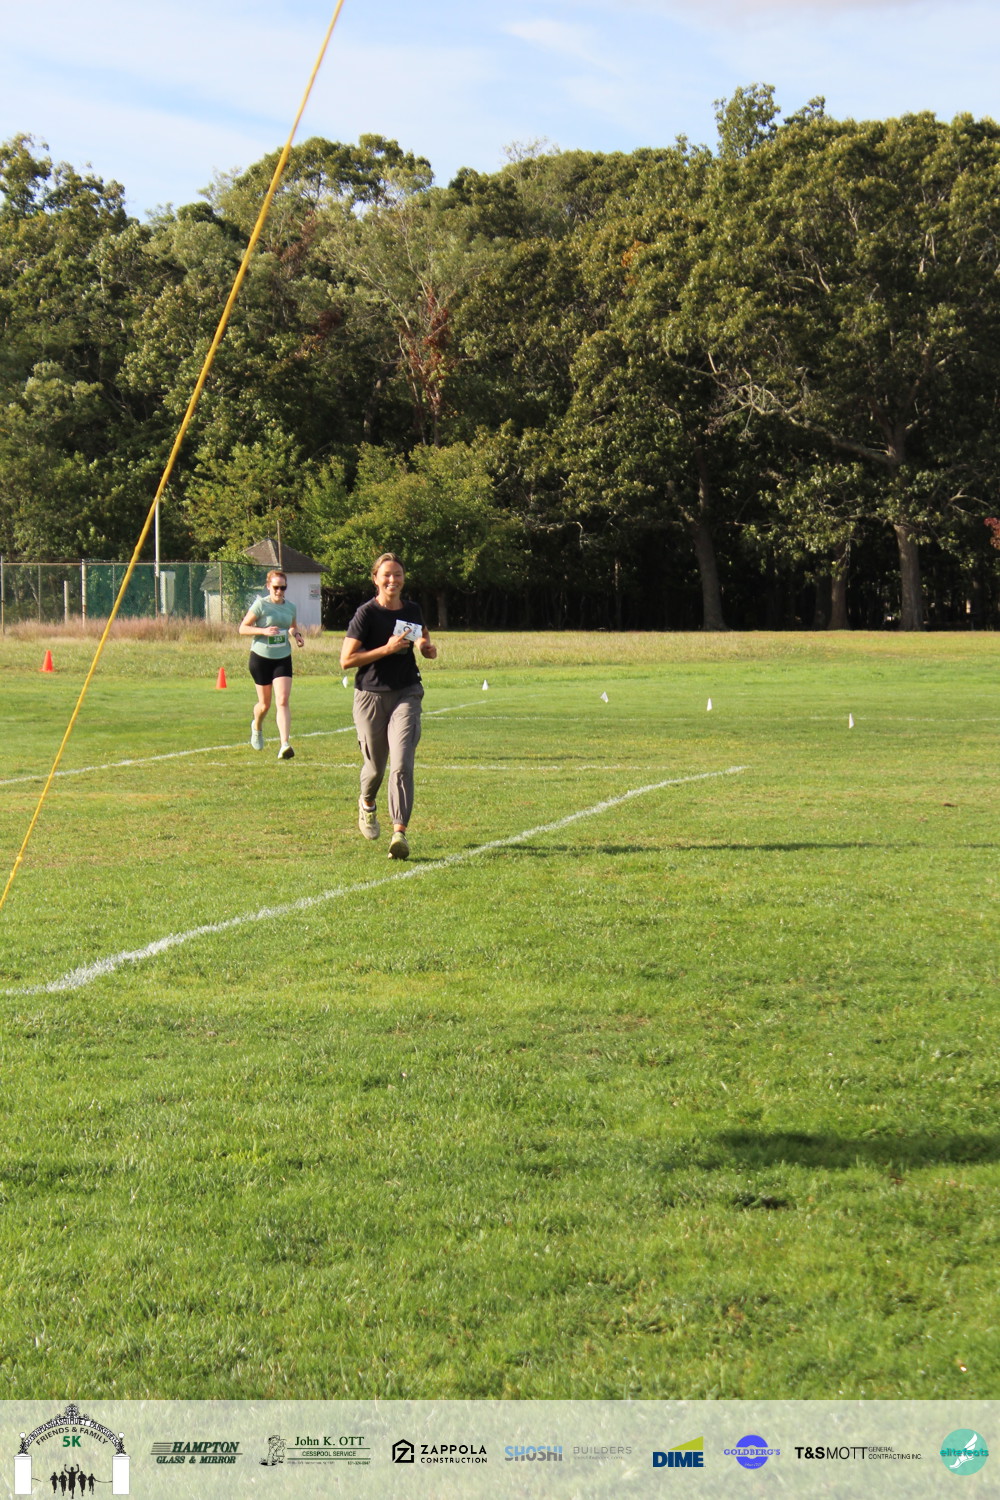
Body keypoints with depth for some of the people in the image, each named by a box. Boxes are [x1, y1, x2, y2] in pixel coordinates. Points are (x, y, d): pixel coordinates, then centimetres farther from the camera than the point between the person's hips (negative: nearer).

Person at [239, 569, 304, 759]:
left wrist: (297, 634, 1)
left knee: (282, 701, -13)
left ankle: (284, 745, -20)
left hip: (283, 659, 3)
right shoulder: (260, 605, -10)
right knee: (265, 704, 10)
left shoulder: (290, 607, 4)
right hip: (261, 658, -3)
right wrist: (264, 631, -23)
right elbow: (243, 629, -9)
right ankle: (257, 727, 45)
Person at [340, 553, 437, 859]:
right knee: (375, 766, 10)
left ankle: (400, 833, -18)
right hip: (371, 696, -2)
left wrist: (427, 648, 0)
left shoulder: (412, 611, 7)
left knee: (402, 764, -14)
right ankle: (367, 804, 45)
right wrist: (386, 649, -18)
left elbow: (426, 646, 25)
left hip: (406, 694, 2)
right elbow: (346, 660, -12)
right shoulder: (366, 614, -7)